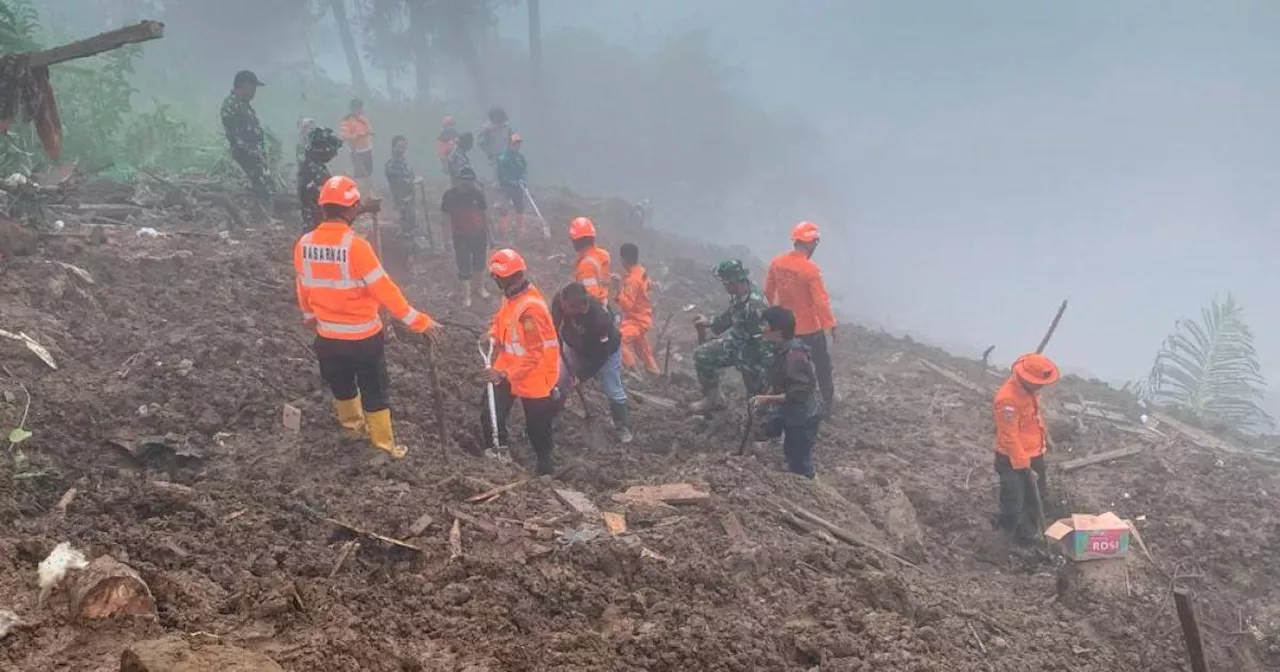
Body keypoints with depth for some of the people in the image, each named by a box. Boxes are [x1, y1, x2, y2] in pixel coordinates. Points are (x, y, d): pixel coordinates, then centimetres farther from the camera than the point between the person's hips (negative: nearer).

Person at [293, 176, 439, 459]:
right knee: (374, 392, 11)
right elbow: (385, 291, -24)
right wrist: (420, 322, -17)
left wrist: (309, 316, 28)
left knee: (341, 385, 27)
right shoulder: (355, 245, -26)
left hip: (327, 336, 5)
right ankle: (385, 446, 21)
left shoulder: (304, 244, -8)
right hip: (363, 336, -5)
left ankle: (352, 424, 50)